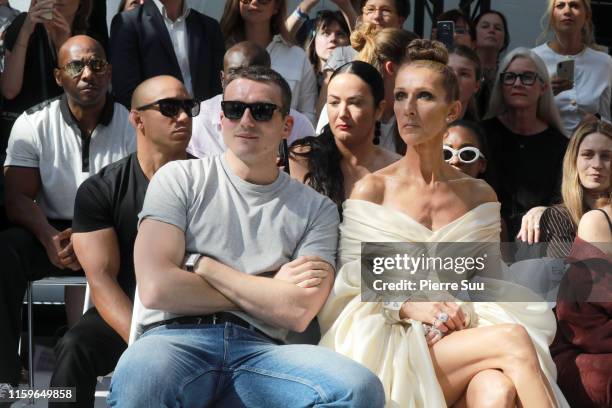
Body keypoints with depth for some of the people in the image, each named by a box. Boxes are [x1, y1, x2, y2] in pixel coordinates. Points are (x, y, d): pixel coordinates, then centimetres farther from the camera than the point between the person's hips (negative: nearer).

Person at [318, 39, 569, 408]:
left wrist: (467, 314, -8)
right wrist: (407, 305, -17)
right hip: (393, 347, -2)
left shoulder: (480, 195, 15)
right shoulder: (372, 190, 5)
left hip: (461, 335, 2)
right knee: (513, 339, -29)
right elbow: (350, 286, 1)